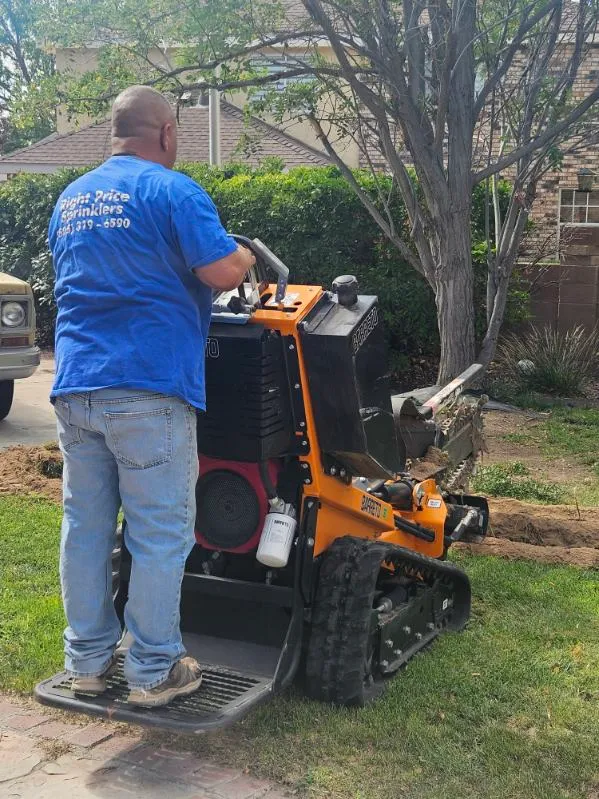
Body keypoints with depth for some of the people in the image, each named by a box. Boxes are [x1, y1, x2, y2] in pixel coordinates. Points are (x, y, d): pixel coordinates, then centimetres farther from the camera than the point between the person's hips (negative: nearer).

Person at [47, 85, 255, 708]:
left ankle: (88, 660, 23)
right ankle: (153, 671, 10)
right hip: (147, 386, -7)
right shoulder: (171, 190, -5)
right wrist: (245, 257, 7)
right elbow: (224, 272, -14)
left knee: (85, 527, 12)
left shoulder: (70, 199, 18)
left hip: (73, 387, 7)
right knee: (160, 535, 2)